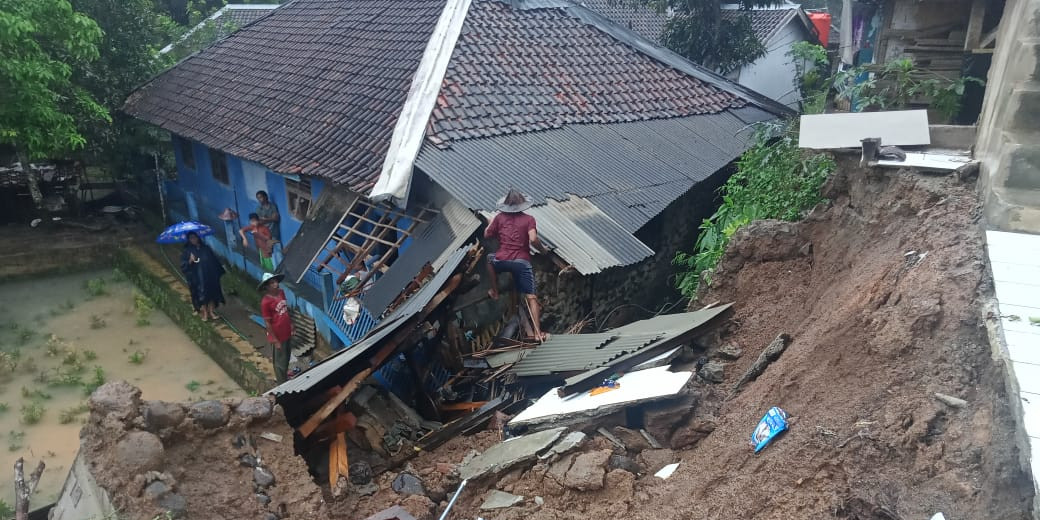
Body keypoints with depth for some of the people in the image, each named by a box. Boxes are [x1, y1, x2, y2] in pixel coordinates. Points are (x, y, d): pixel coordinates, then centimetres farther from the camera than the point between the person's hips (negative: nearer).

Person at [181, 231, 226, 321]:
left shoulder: (206, 248, 8)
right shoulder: (186, 252, 0)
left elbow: (214, 260, 14)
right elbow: (183, 266, -5)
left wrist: (220, 269, 13)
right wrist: (190, 261, -22)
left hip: (210, 276, 3)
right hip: (197, 278, -3)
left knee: (212, 293, 5)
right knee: (201, 295, -2)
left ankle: (212, 311, 17)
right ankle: (204, 313, 9)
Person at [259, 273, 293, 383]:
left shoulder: (281, 292, -2)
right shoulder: (265, 302, -23)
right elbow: (267, 323, -18)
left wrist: (291, 325, 14)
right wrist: (275, 340, -15)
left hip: (287, 332, 7)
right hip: (278, 336, -7)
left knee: (286, 357, 25)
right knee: (280, 362, 10)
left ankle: (284, 376, 48)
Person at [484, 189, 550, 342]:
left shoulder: (500, 217, 11)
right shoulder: (529, 219, 5)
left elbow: (487, 235, 19)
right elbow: (533, 239, -10)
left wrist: (492, 222, 37)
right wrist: (543, 250, 8)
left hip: (502, 260, 2)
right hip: (522, 262, -1)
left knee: (490, 258, 37)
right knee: (531, 297, 1)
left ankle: (495, 292, 37)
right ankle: (538, 333, -7)